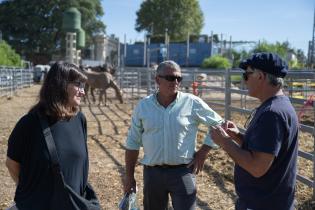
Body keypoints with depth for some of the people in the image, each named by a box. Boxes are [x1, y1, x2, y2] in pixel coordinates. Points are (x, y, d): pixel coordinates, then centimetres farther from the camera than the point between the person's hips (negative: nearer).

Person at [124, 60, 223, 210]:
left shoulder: (192, 103, -7)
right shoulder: (143, 106, 0)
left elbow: (218, 124, 3)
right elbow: (133, 142, 6)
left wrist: (203, 152, -3)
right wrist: (129, 176, 7)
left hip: (183, 171, -2)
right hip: (152, 173, 3)